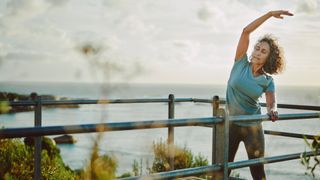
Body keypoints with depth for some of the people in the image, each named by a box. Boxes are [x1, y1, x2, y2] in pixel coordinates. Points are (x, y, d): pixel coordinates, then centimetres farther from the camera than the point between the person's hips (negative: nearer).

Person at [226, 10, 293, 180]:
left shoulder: (267, 81, -4)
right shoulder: (241, 64, -6)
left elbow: (271, 104, -9)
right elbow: (246, 31, -12)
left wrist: (272, 110, -34)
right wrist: (270, 14, -15)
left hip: (252, 127, 0)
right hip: (231, 125, 0)